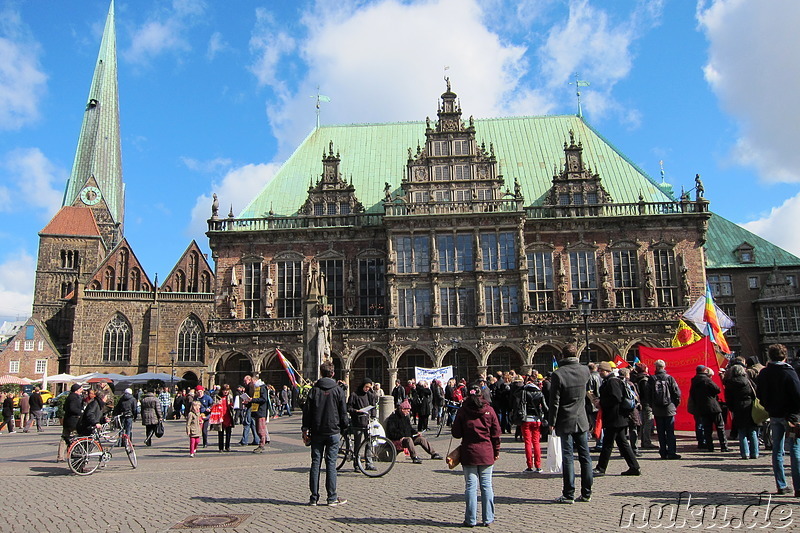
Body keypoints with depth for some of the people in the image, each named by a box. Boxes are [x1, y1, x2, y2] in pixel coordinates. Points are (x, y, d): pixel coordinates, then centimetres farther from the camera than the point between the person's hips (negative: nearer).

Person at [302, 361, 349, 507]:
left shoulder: (314, 390, 2)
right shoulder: (338, 390, -2)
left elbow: (307, 411, 1)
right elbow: (343, 412, 0)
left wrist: (305, 430, 6)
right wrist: (344, 428, 11)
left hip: (316, 432, 2)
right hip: (333, 432, -2)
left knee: (315, 463, 7)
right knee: (331, 464, 1)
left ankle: (314, 497, 10)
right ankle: (332, 498, 4)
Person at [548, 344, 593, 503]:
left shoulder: (558, 374, -14)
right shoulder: (584, 370, -1)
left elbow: (554, 401, -13)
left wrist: (552, 422, -4)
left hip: (565, 422, -4)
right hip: (582, 421, 4)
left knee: (568, 458, 0)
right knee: (585, 457, 10)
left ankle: (568, 494, 3)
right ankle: (586, 493, 16)